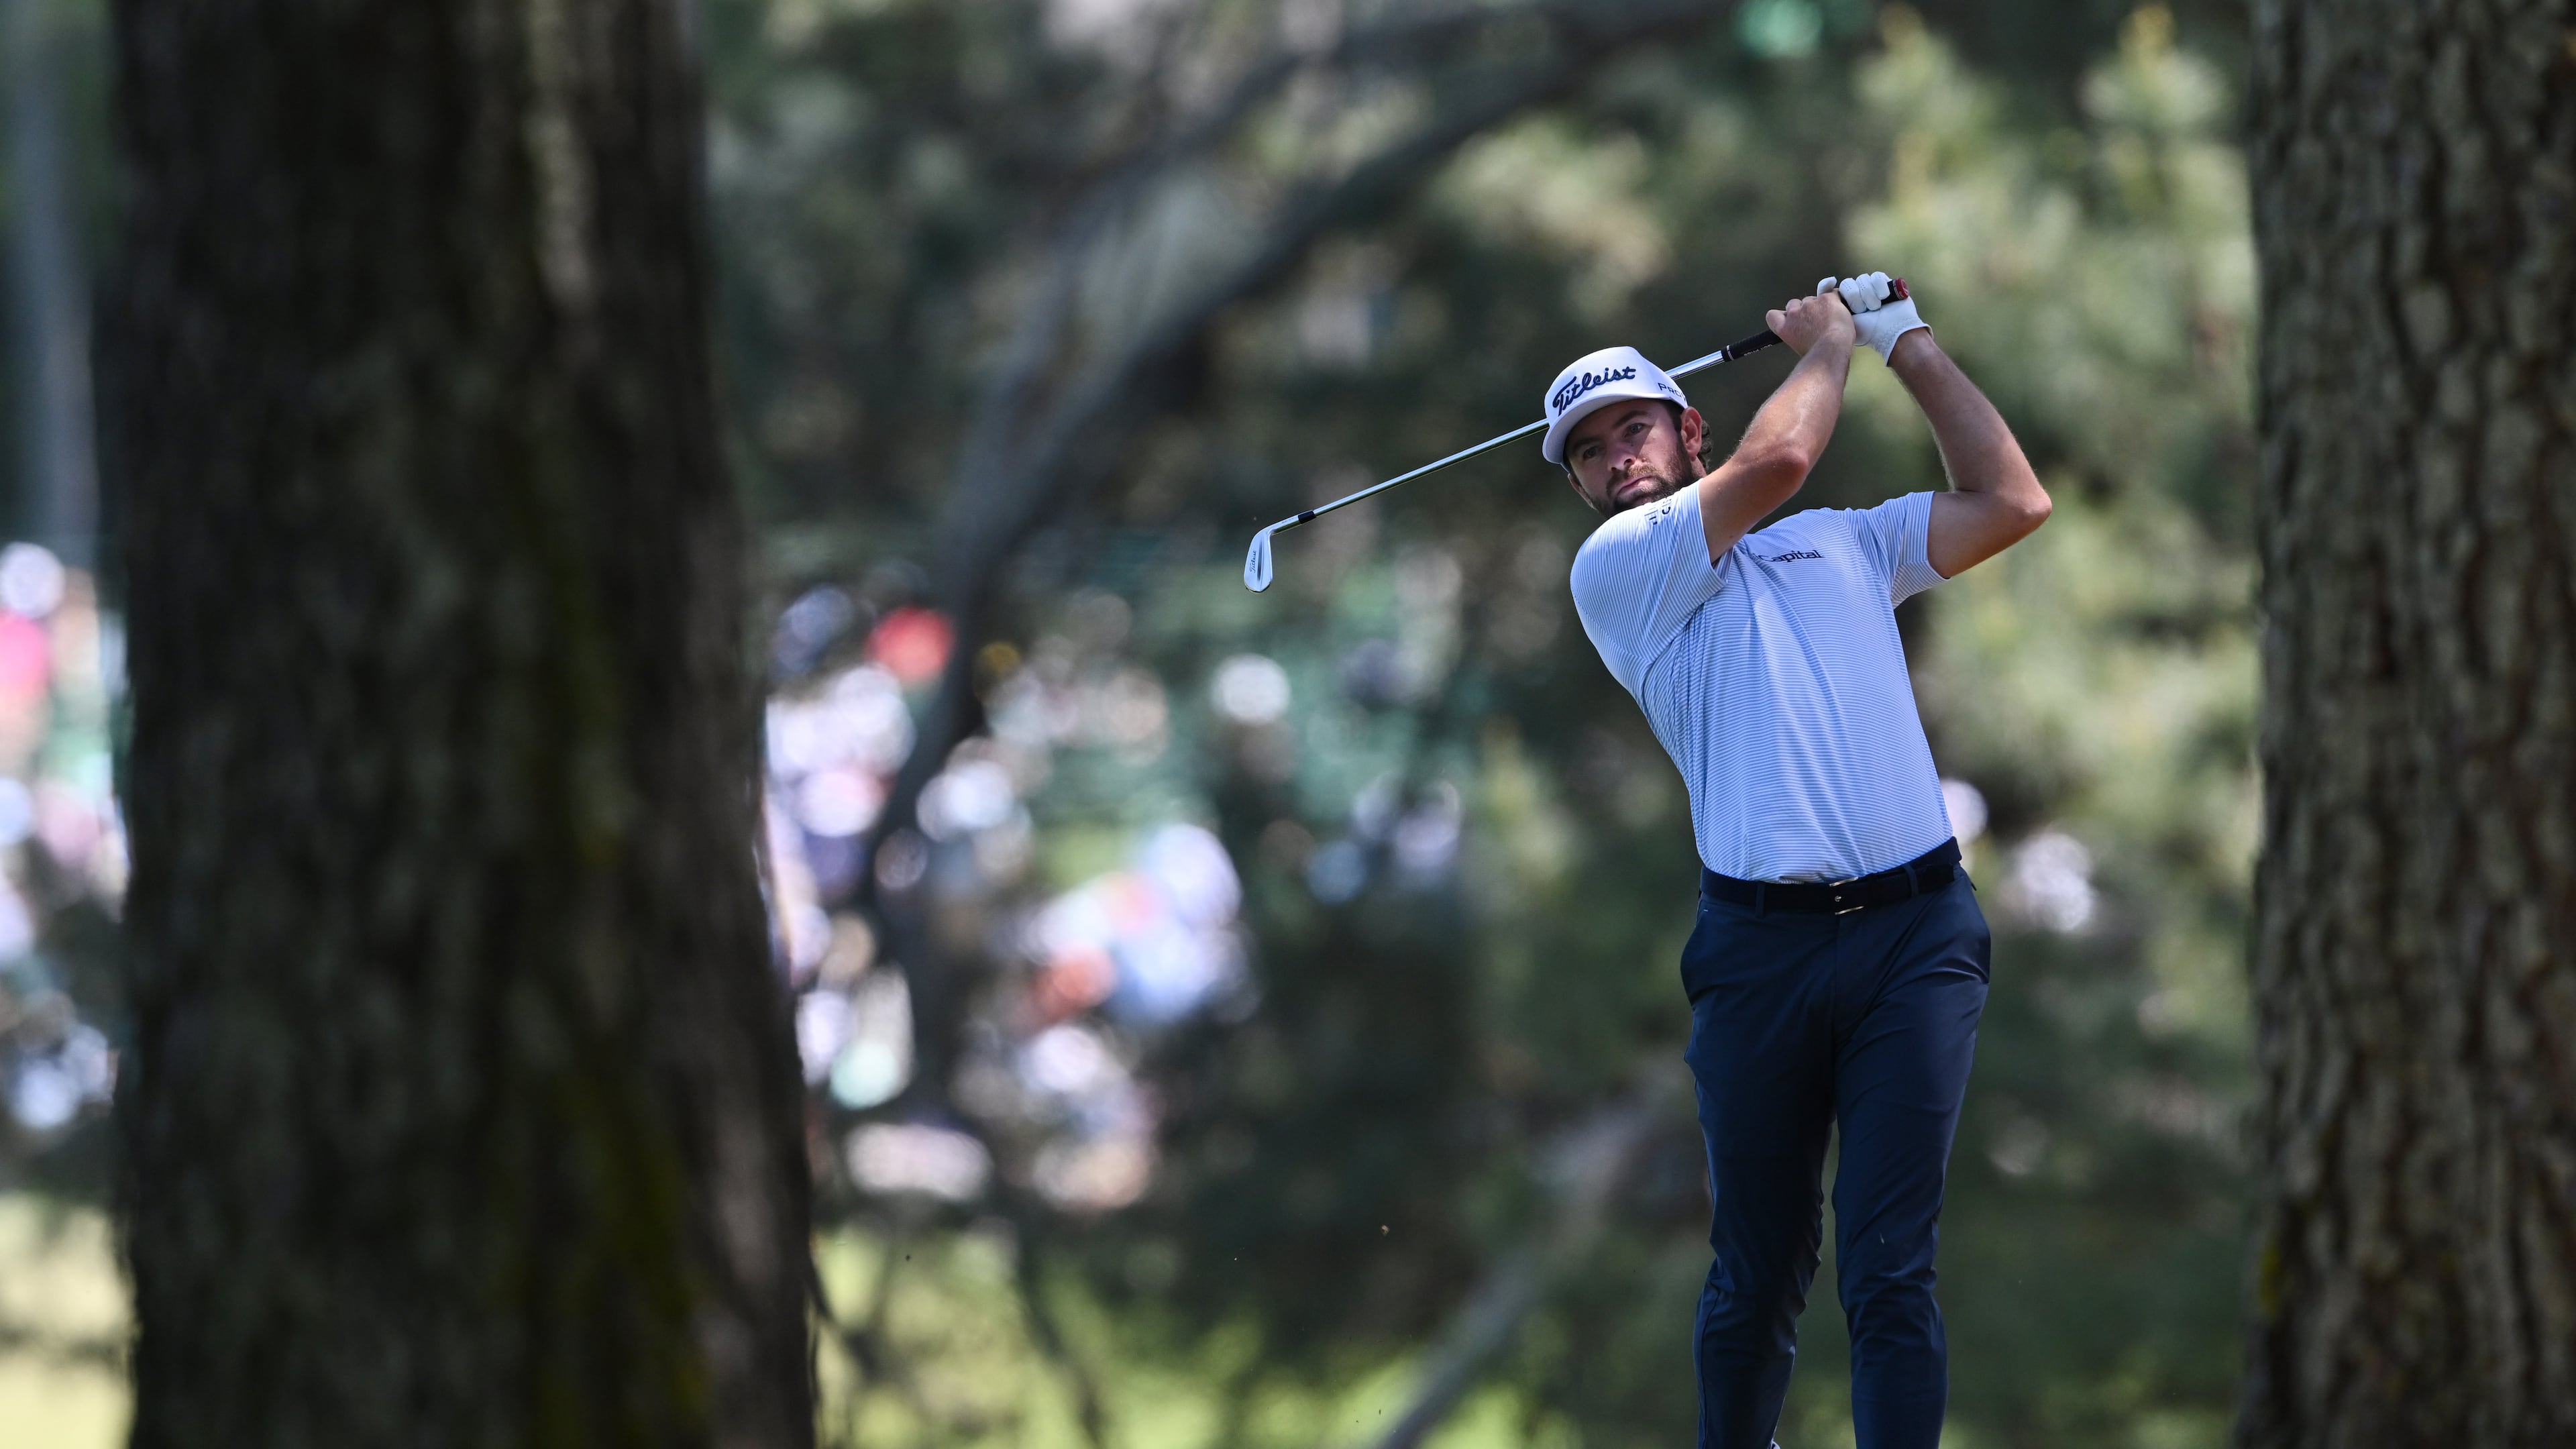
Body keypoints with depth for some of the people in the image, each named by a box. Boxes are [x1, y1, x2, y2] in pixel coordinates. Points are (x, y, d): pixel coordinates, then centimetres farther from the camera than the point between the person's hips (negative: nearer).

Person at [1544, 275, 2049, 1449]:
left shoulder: (1845, 544, 22)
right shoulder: (1614, 572, 6)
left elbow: (2011, 501, 19)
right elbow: (1777, 458, -4)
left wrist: (1909, 345, 22)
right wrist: (1829, 340, 13)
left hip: (1914, 932, 1)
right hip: (1760, 944, -1)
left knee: (1889, 1269, -8)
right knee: (1760, 1267, 4)